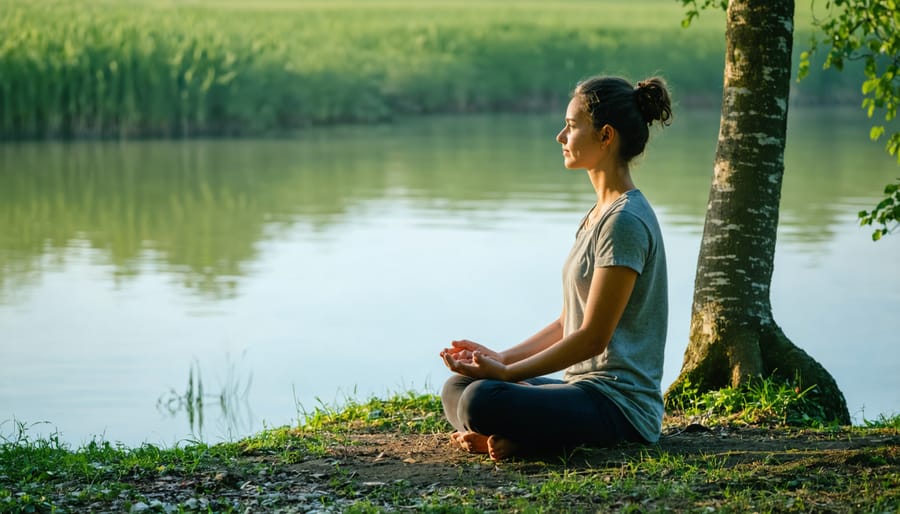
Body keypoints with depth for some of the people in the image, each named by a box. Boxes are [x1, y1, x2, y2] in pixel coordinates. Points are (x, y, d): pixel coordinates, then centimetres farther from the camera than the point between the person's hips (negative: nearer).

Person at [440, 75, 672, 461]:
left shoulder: (626, 221, -15)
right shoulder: (598, 214, 17)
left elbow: (593, 337, -17)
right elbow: (568, 323, 18)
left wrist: (506, 372, -14)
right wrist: (500, 358, 6)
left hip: (621, 403, -10)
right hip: (586, 386, 10)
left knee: (482, 400, -30)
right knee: (456, 389, 13)